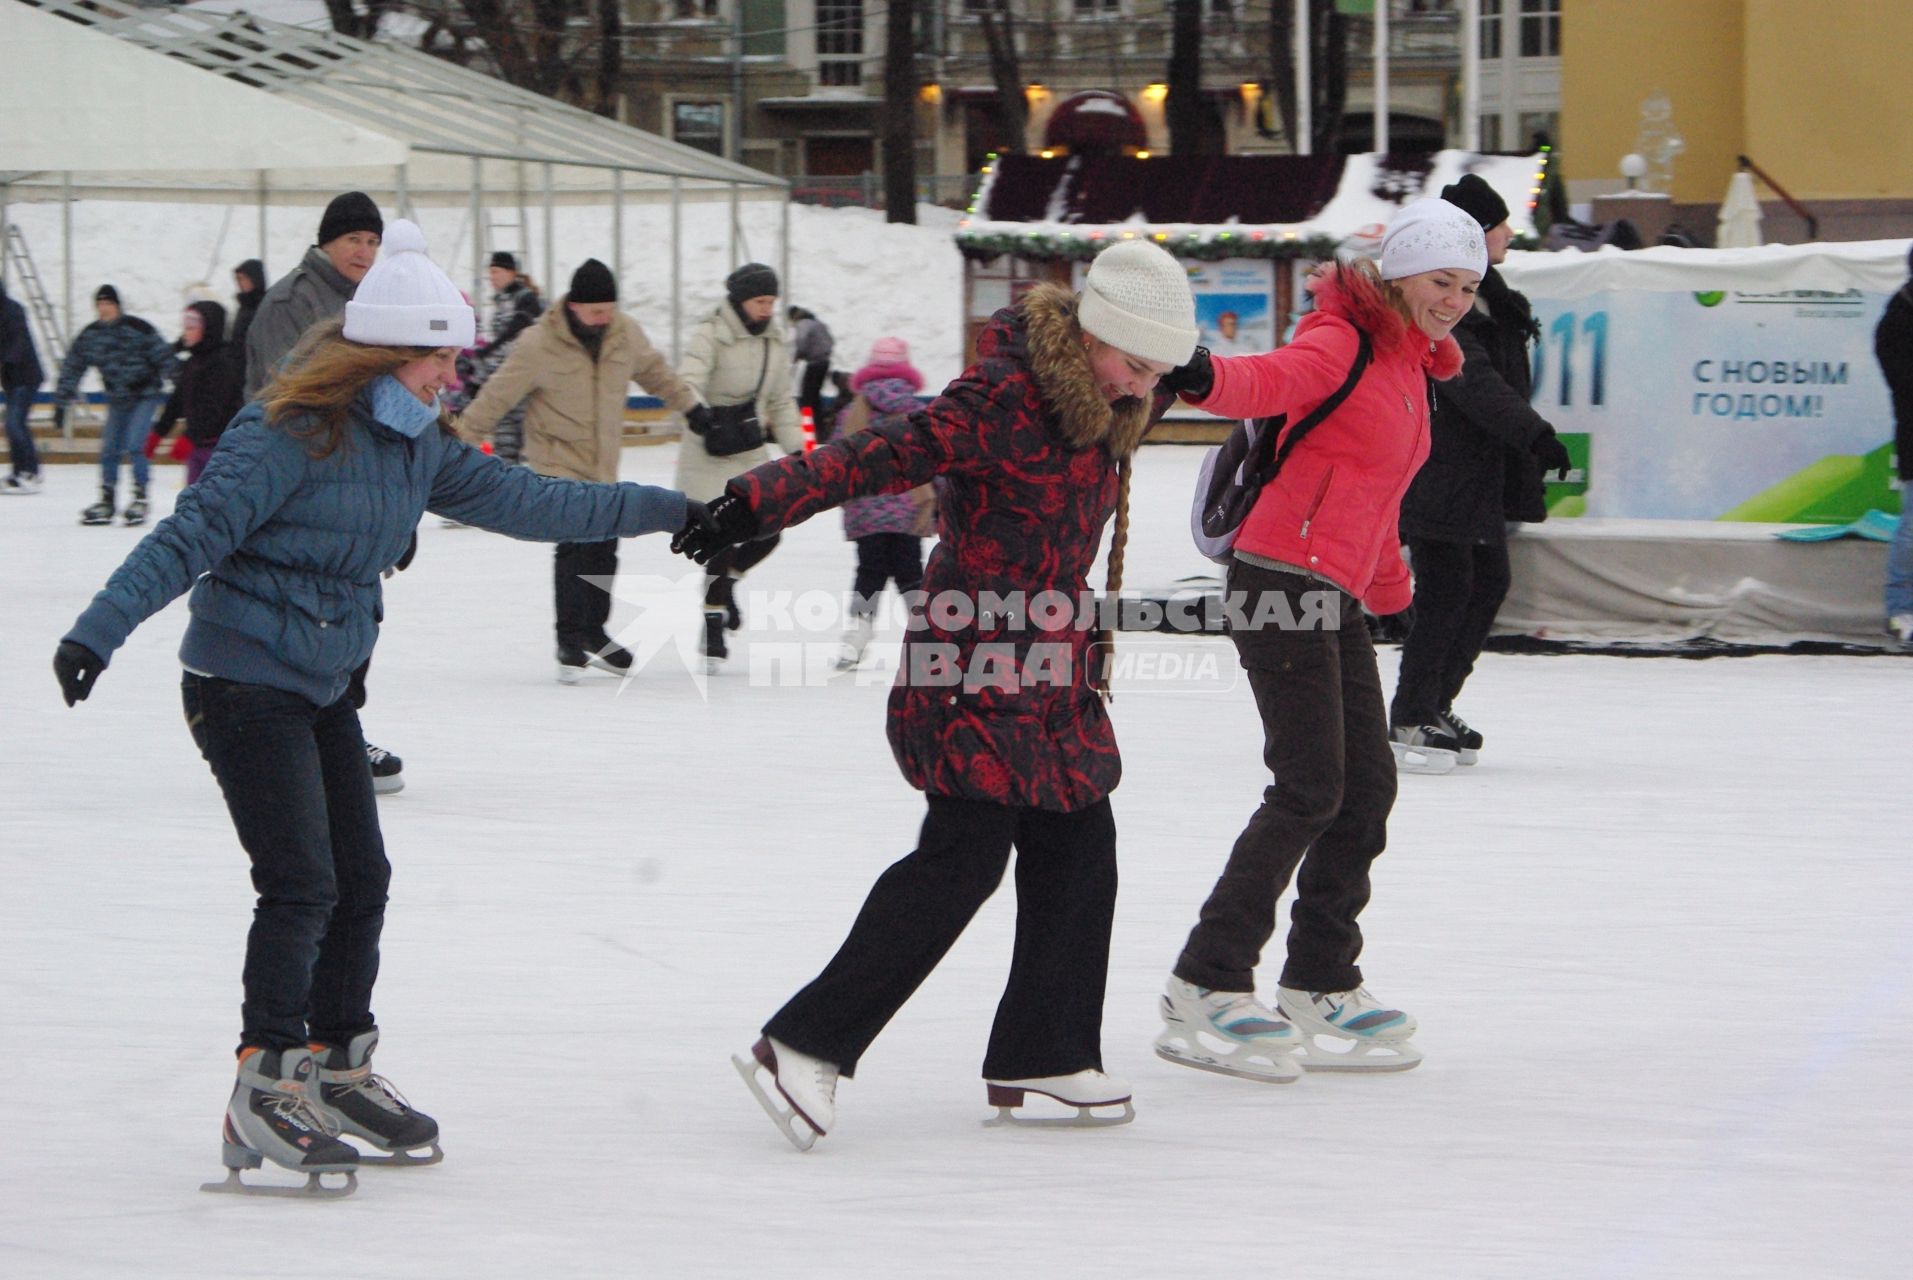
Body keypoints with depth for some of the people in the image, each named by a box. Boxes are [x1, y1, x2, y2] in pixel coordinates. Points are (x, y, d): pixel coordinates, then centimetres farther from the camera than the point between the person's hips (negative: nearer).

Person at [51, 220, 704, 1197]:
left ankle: (338, 1066, 26)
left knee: (361, 879, 11)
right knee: (301, 885, -13)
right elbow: (189, 538, -22)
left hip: (325, 688, 8)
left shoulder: (417, 445, 5)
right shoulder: (289, 436, -20)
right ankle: (264, 1092, -8)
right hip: (242, 684, -8)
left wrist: (670, 513, 13)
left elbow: (522, 501, 12)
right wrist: (97, 635, -29)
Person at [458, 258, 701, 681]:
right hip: (559, 462, -6)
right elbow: (497, 397, -14)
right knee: (576, 544, -17)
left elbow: (654, 372, 16)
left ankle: (593, 632, 31)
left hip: (604, 464, 6)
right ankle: (570, 642, -9)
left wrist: (692, 406, 25)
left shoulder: (625, 333, -3)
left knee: (603, 548, 13)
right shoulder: (538, 344, -19)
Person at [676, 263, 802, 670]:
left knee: (767, 531, 2)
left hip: (750, 453, 7)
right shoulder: (710, 336, -12)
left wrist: (795, 448, 11)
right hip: (708, 455, -7)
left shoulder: (773, 343, 10)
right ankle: (713, 627, -1)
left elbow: (780, 402, 19)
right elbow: (688, 380, -26)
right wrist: (696, 410, -47)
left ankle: (723, 582, 31)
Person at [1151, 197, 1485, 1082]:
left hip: (1337, 600, 10)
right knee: (1310, 788, -14)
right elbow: (1272, 382, -29)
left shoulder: (1412, 369, 20)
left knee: (1366, 789, 9)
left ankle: (1320, 991, 18)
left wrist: (1390, 590, 38)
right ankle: (1205, 991, -12)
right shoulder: (1342, 342, -8)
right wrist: (1203, 379, -49)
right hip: (1282, 580, -10)